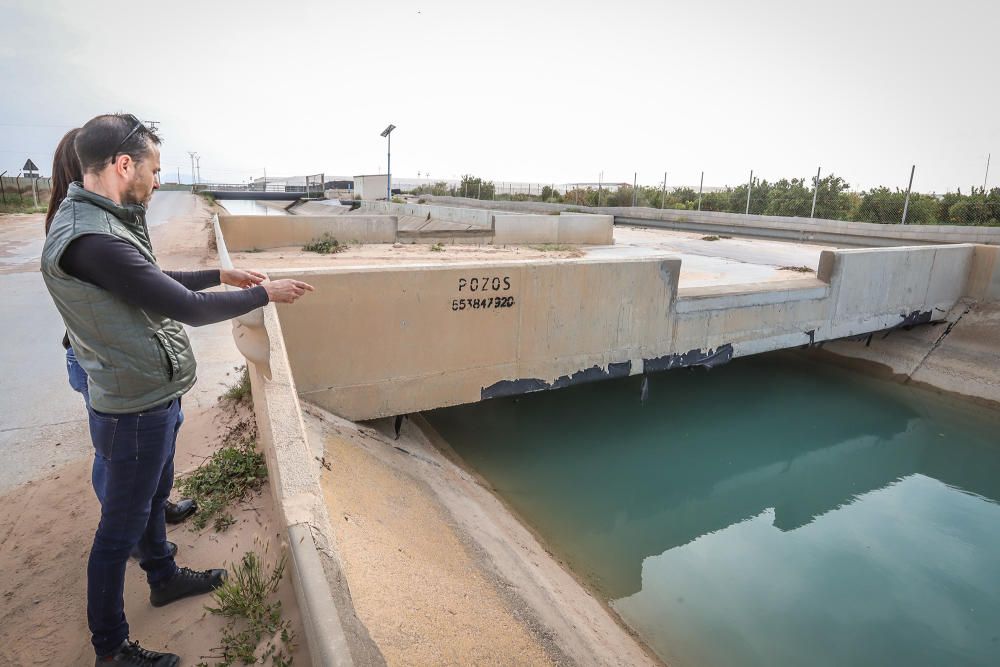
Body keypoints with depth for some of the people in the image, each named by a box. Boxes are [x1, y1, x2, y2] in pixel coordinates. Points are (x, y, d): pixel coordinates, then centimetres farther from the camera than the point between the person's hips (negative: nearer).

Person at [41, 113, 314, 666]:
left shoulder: (101, 221, 3)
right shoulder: (91, 239, -29)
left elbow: (157, 284, 16)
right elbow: (189, 309, -27)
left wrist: (222, 275, 16)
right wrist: (264, 293, -15)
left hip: (151, 397, 10)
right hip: (135, 410, -10)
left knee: (153, 496, 27)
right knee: (121, 525, 8)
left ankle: (163, 577, 51)